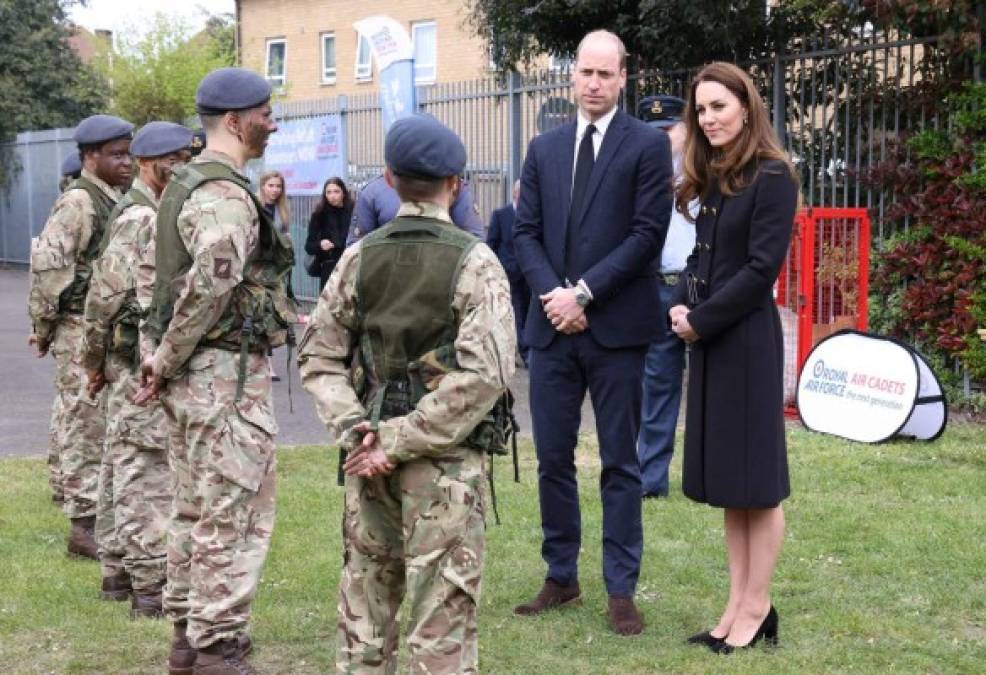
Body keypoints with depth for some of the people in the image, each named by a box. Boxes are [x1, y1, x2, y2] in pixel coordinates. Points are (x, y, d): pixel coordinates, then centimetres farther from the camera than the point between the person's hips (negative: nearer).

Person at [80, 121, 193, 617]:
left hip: (154, 361, 10)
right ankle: (151, 586, -3)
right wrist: (94, 361, -6)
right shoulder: (137, 220, -15)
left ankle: (118, 571, 23)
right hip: (142, 364, -10)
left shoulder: (161, 216, 15)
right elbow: (103, 295, -16)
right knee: (147, 472, -7)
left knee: (124, 465, 14)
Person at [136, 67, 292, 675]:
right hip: (228, 375, -10)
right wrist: (168, 361, -20)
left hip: (194, 375, 10)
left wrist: (169, 360, 14)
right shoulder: (227, 195, -17)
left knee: (196, 510, 17)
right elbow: (212, 279, -30)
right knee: (233, 518, -4)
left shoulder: (186, 185, 15)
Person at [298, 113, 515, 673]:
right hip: (446, 460, -4)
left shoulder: (358, 258, 4)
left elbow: (320, 357, 3)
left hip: (369, 460, 4)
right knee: (443, 612, 0)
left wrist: (358, 431, -4)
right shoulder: (474, 262, -8)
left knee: (365, 598, 15)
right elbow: (483, 374, -16)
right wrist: (400, 439, -14)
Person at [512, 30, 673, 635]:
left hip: (616, 328, -4)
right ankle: (561, 578, 21)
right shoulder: (544, 149, 12)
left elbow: (648, 233, -9)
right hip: (552, 327, 4)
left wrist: (583, 293, -13)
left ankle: (622, 590, 9)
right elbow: (526, 232, 9)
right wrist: (552, 294, -8)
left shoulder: (648, 145, -1)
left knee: (620, 462, 3)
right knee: (553, 458, 9)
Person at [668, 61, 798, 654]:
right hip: (708, 340, 8)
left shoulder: (772, 177, -11)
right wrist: (681, 307, -2)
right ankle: (738, 605, 18)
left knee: (755, 479, 0)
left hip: (747, 340, -8)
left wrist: (701, 320, -13)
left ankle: (757, 610, 8)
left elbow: (761, 268, -16)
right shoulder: (711, 180, 13)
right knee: (727, 479, 11)